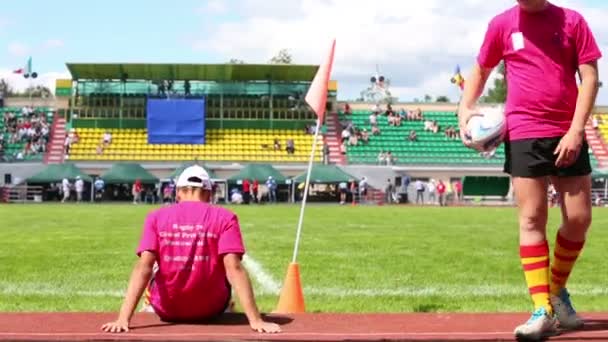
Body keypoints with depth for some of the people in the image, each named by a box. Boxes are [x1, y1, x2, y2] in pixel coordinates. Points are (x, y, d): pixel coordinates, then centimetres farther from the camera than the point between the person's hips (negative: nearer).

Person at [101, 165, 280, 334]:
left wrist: (123, 319, -20)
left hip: (167, 311, 1)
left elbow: (143, 267, -14)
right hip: (210, 310, -1)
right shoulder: (224, 218, -8)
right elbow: (234, 268, -18)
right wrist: (256, 320, -20)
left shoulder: (157, 216, -4)